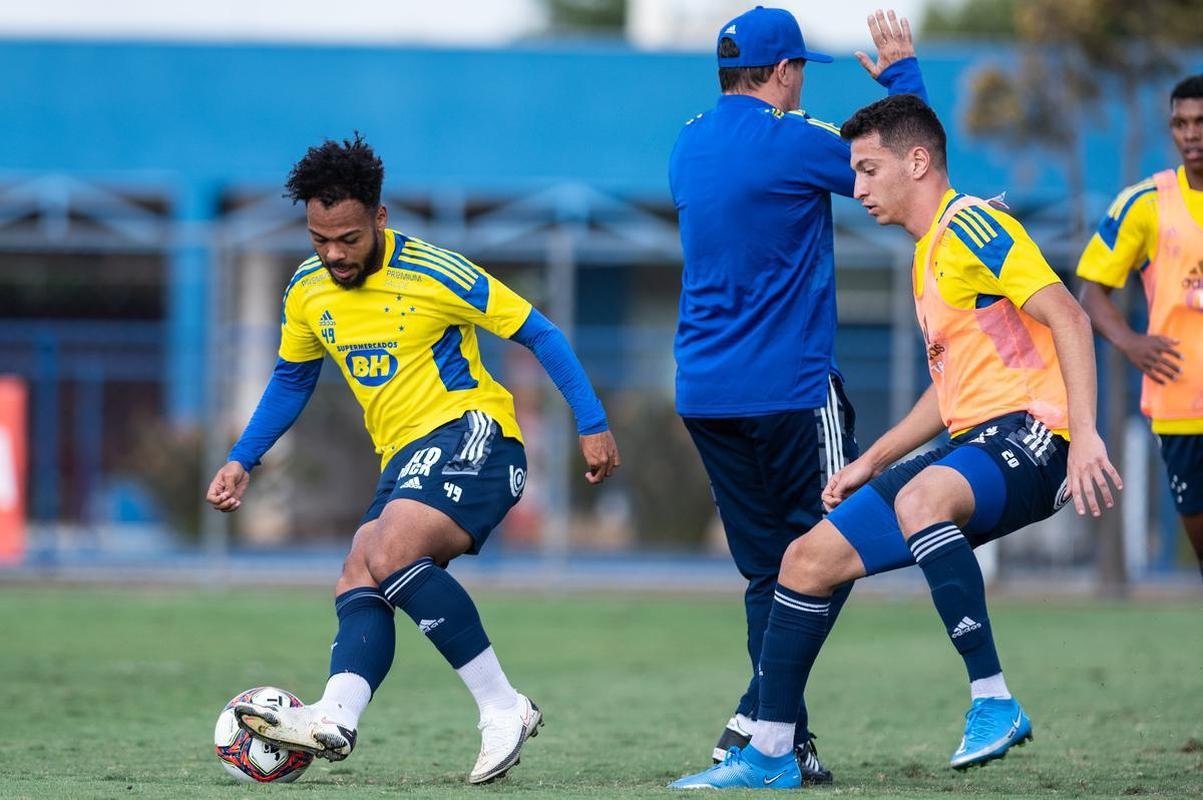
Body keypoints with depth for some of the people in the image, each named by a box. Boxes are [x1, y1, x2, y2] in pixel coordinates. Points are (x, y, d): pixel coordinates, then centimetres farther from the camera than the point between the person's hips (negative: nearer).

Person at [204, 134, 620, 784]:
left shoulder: (432, 273, -14)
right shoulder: (307, 291, 6)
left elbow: (538, 334, -8)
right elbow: (291, 378, 23)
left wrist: (592, 425, -11)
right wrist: (241, 462, 14)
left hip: (470, 431, -8)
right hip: (405, 458, 8)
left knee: (389, 554, -28)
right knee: (358, 584, -11)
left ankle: (502, 708, -25)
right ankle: (335, 718, -33)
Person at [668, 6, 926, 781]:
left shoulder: (691, 144, 11)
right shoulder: (791, 140, -12)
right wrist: (901, 72, 9)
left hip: (704, 391, 7)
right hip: (788, 389, -7)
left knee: (770, 569, 12)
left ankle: (787, 736, 9)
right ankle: (757, 721, -11)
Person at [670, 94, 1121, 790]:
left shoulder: (970, 225, -8)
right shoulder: (928, 255, 22)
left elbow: (1067, 316, -19)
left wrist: (1084, 432, -28)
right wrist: (871, 463, 24)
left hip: (1030, 433, -10)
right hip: (973, 444, 10)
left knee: (919, 499, -41)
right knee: (809, 559, 4)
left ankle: (994, 703, -36)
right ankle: (769, 755, 12)